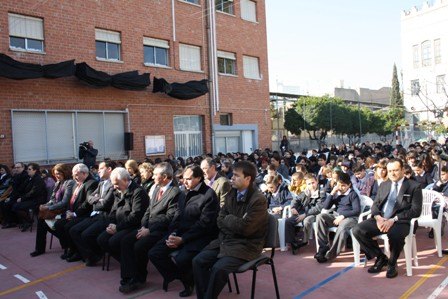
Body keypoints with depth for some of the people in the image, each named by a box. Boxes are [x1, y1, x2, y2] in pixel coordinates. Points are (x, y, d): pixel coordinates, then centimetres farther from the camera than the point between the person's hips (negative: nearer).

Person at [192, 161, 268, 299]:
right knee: (198, 261, -10)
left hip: (245, 245, -7)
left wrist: (228, 219, -5)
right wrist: (234, 223, -11)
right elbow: (220, 220, 8)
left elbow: (244, 228, -21)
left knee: (219, 268, -27)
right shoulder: (231, 194, 7)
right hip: (225, 240, 7)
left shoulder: (259, 200, -16)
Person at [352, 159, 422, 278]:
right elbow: (375, 205, 16)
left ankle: (392, 263, -7)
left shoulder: (414, 186, 3)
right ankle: (381, 257, 2)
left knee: (395, 234, -39)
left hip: (399, 221, -5)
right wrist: (378, 217, -8)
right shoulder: (383, 185, 19)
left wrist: (393, 220, -17)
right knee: (357, 230, -20)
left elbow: (416, 210, -6)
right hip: (380, 220, 5)